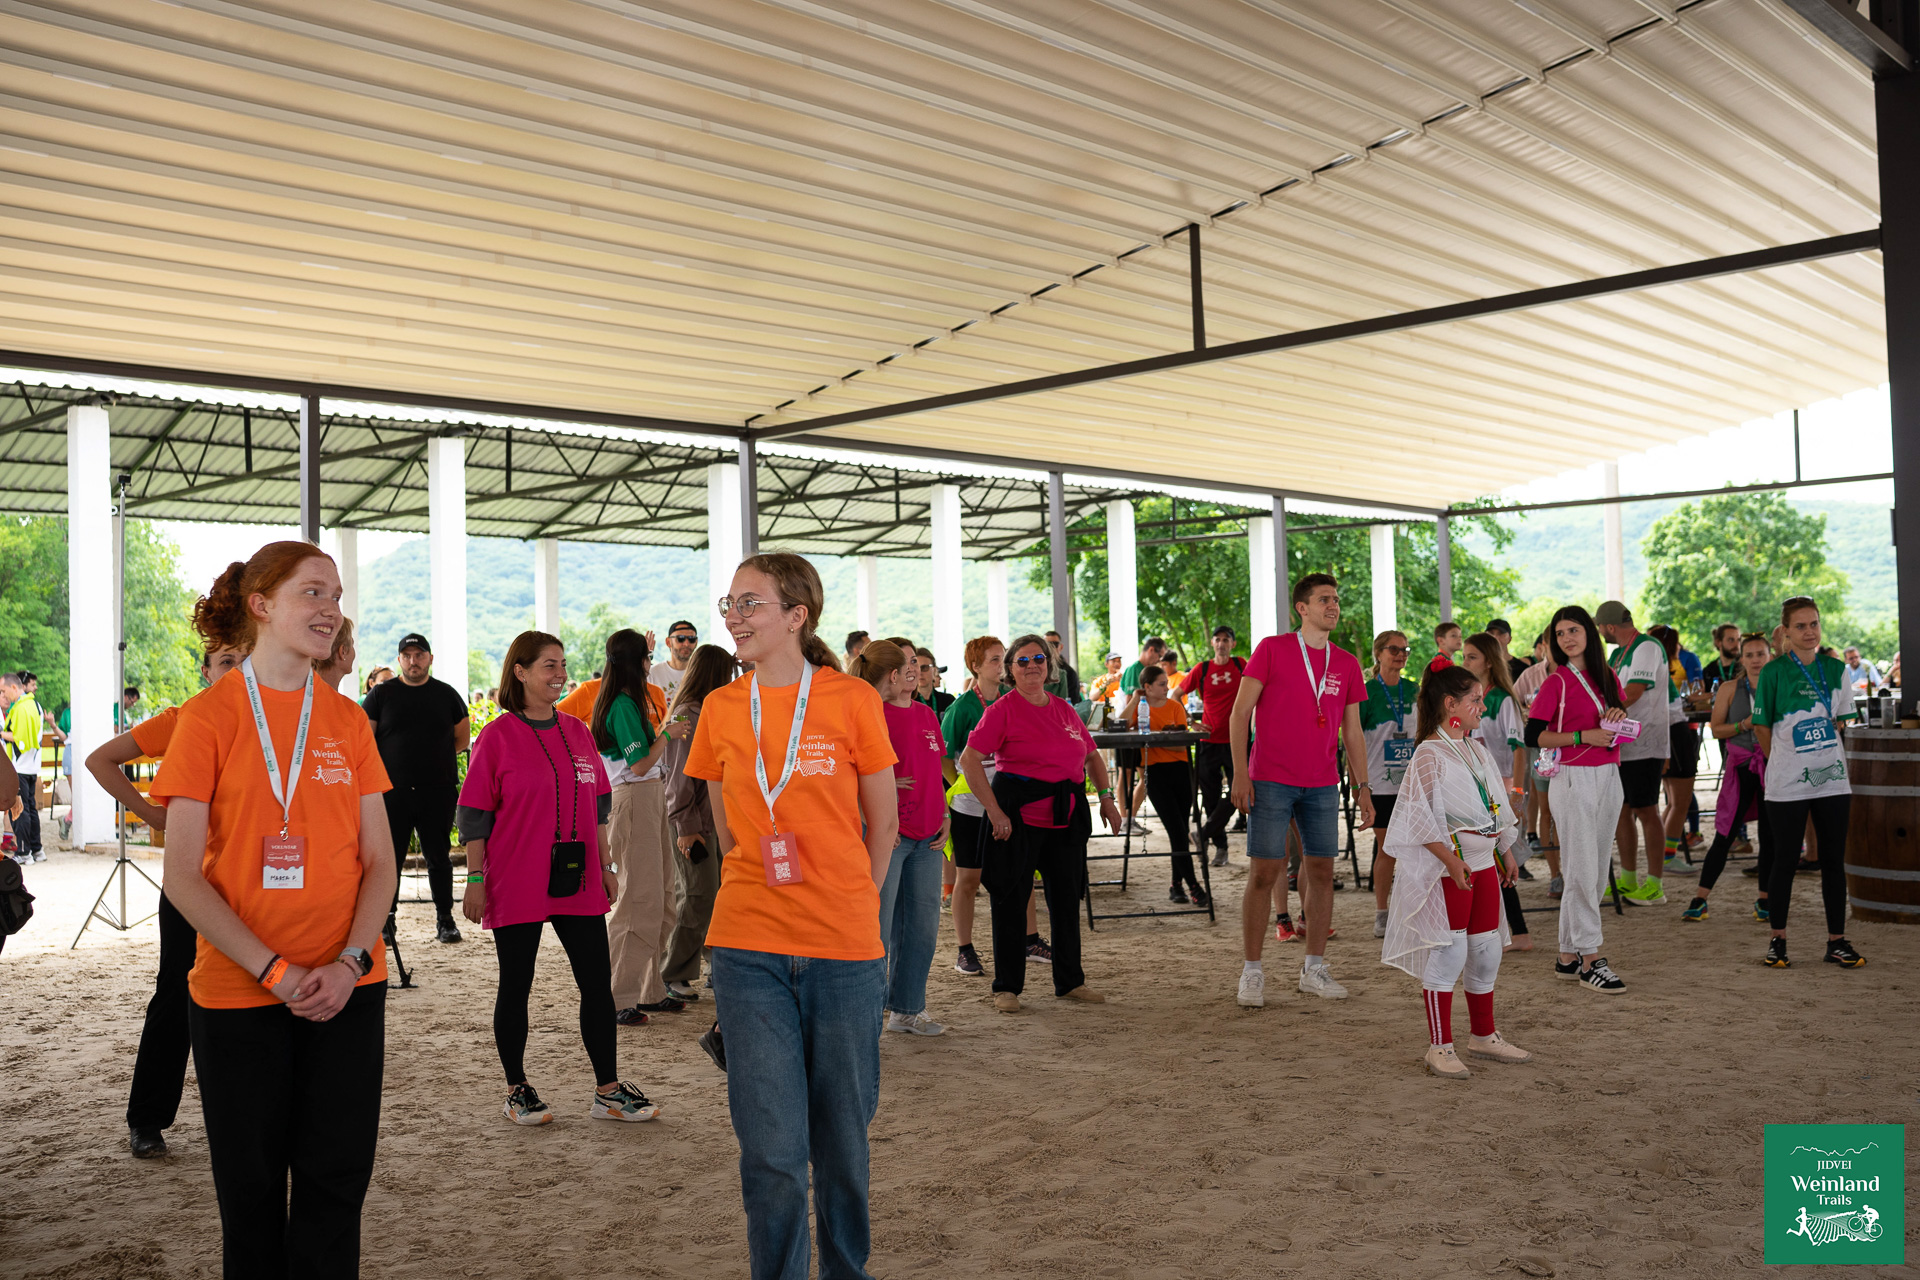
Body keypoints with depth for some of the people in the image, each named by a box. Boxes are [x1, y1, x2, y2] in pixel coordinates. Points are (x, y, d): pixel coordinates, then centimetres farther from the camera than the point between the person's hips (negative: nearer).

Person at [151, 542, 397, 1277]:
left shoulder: (348, 721, 6)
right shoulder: (208, 716, -4)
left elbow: (378, 859, 5)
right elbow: (181, 875, -8)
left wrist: (351, 962, -11)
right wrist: (275, 971, -15)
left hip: (346, 990, 3)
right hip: (236, 994, -2)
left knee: (335, 1188, 7)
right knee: (252, 1191, 9)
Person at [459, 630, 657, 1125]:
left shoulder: (578, 733, 9)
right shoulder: (498, 736, -5)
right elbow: (474, 815, -4)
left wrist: (606, 865, 13)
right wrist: (475, 879, -8)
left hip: (578, 881, 5)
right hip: (516, 887, -5)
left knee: (598, 983, 4)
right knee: (515, 986, 7)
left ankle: (608, 1090, 13)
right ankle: (517, 1090, 21)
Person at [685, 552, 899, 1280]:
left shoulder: (851, 701, -4)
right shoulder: (721, 709, 3)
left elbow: (882, 823, 5)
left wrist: (849, 906, 7)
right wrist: (766, 896, 10)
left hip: (844, 948, -1)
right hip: (749, 947, 1)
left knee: (842, 1135, 12)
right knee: (772, 1148, 2)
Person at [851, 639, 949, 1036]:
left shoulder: (925, 714, 13)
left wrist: (944, 816, 10)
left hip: (927, 837, 8)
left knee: (923, 925, 12)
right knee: (877, 927, -1)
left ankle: (907, 1009, 25)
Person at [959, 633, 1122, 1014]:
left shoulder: (1063, 709, 12)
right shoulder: (1003, 709, -6)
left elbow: (1092, 756, 23)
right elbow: (969, 760, -13)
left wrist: (1106, 797, 10)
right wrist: (994, 810, -17)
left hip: (1066, 818, 6)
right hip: (1019, 815, -6)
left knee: (1067, 897, 12)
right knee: (1011, 901, 1)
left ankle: (1070, 981, 24)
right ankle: (1006, 987, 12)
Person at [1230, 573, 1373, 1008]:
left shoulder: (1346, 664, 10)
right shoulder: (1272, 649, -3)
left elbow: (1352, 731, 15)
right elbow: (1240, 713, -4)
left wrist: (1363, 786, 9)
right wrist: (1240, 773, -11)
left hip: (1323, 785, 4)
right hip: (1271, 781, -4)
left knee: (1321, 872, 6)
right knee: (1263, 873, -3)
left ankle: (1314, 968, 17)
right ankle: (1252, 972, 5)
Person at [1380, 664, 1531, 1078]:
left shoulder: (1477, 750, 14)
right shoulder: (1430, 754, -11)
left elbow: (1498, 807, 23)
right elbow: (1422, 818, -17)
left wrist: (1506, 853, 21)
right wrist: (1452, 860, -22)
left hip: (1484, 862, 8)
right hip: (1447, 866, -8)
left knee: (1486, 951, 13)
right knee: (1448, 952, -6)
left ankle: (1484, 1035, 28)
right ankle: (1440, 1047, 1)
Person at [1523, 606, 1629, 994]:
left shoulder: (1608, 677, 11)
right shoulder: (1556, 682, -7)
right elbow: (1533, 736, -11)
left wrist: (1620, 715, -2)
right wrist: (1583, 736, -17)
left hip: (1608, 777, 7)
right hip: (1573, 779, -7)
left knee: (1597, 870, 9)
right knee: (1582, 871, -6)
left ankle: (1568, 956, 17)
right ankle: (1590, 960, -2)